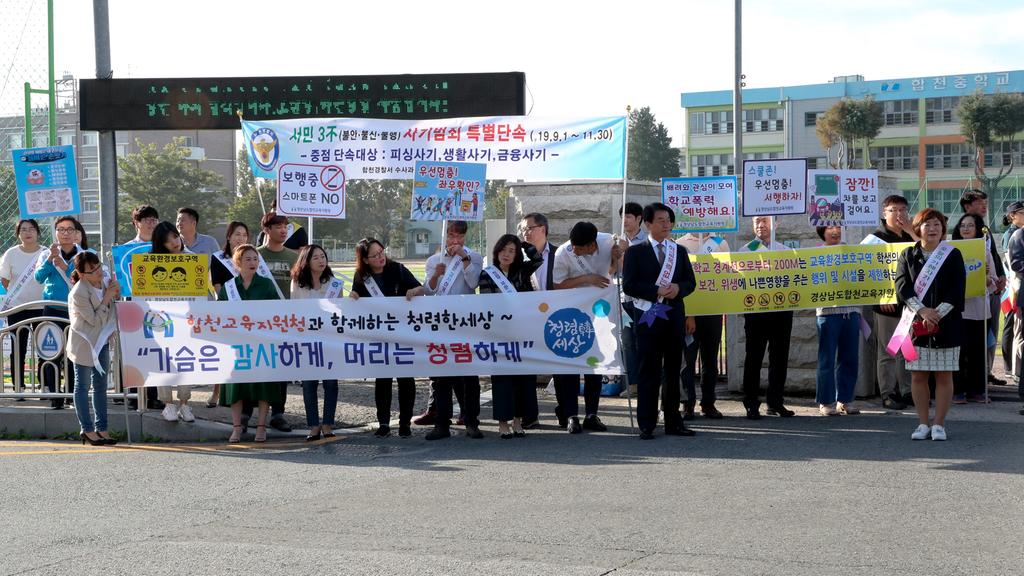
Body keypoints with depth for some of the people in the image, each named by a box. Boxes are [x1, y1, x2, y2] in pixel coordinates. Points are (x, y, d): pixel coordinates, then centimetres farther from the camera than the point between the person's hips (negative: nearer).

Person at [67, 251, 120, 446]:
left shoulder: (101, 282, 1)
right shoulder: (79, 293, -22)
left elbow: (111, 312, 12)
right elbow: (95, 320, -20)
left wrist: (115, 294, -6)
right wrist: (107, 298, -20)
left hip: (101, 341, 8)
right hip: (84, 344, -8)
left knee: (101, 386, 10)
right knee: (83, 386, 2)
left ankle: (101, 429, 16)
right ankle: (88, 430, 6)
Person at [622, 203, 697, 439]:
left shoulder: (680, 251, 15)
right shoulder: (635, 252, 1)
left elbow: (691, 282, 13)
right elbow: (629, 286, -6)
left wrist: (678, 288, -9)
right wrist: (656, 292, -16)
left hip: (675, 316, 4)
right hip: (649, 316, -4)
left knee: (673, 371, 9)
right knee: (649, 372, -4)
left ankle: (673, 422, 15)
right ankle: (646, 425, -1)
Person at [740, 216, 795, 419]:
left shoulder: (785, 250, 14)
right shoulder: (746, 251, 3)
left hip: (782, 308, 4)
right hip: (756, 309, -4)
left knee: (780, 357, 8)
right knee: (754, 357, -1)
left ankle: (775, 403, 17)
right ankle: (751, 405, 3)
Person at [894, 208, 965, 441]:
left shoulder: (953, 255, 4)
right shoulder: (908, 255, 8)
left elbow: (957, 290, -4)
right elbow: (902, 287, -3)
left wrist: (937, 314, -14)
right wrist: (922, 310, -16)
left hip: (946, 324, -1)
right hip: (916, 324, 1)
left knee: (944, 376, 1)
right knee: (918, 376, 2)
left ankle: (939, 424, 8)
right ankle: (923, 424, 11)